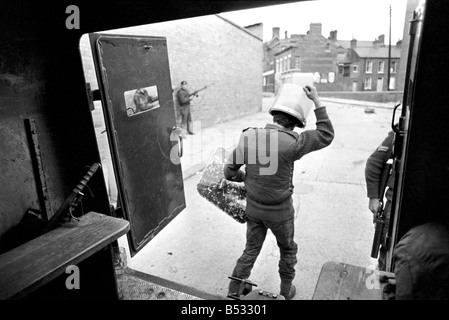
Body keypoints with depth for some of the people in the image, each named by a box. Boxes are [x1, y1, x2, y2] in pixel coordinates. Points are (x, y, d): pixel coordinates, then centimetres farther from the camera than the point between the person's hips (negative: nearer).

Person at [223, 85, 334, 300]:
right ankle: (286, 291, 43)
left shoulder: (248, 137, -11)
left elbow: (229, 172, -5)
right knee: (288, 250, 24)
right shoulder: (290, 143, -24)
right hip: (279, 211, -3)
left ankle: (233, 293, 28)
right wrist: (316, 101, -7)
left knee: (251, 250, 22)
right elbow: (326, 136, -10)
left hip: (253, 208, 4)